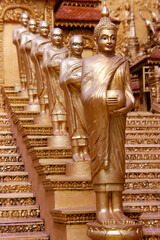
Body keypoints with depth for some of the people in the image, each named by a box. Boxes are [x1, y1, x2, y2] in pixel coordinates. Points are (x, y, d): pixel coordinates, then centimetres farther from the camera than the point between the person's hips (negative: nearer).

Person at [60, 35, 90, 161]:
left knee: (86, 122, 0)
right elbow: (62, 82, -8)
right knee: (75, 122, -4)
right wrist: (69, 79, -27)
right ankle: (76, 152, -2)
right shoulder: (65, 62, 3)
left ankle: (85, 152, 3)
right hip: (73, 96, -3)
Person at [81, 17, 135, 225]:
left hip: (117, 117, 3)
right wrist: (104, 99, -21)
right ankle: (102, 209, -5)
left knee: (116, 158, 1)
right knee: (100, 157, -6)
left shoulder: (122, 63, 13)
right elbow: (86, 94, -3)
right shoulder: (89, 63, 5)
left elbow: (128, 92, 8)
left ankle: (117, 208, 2)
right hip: (97, 116, -3)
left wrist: (127, 106, -13)